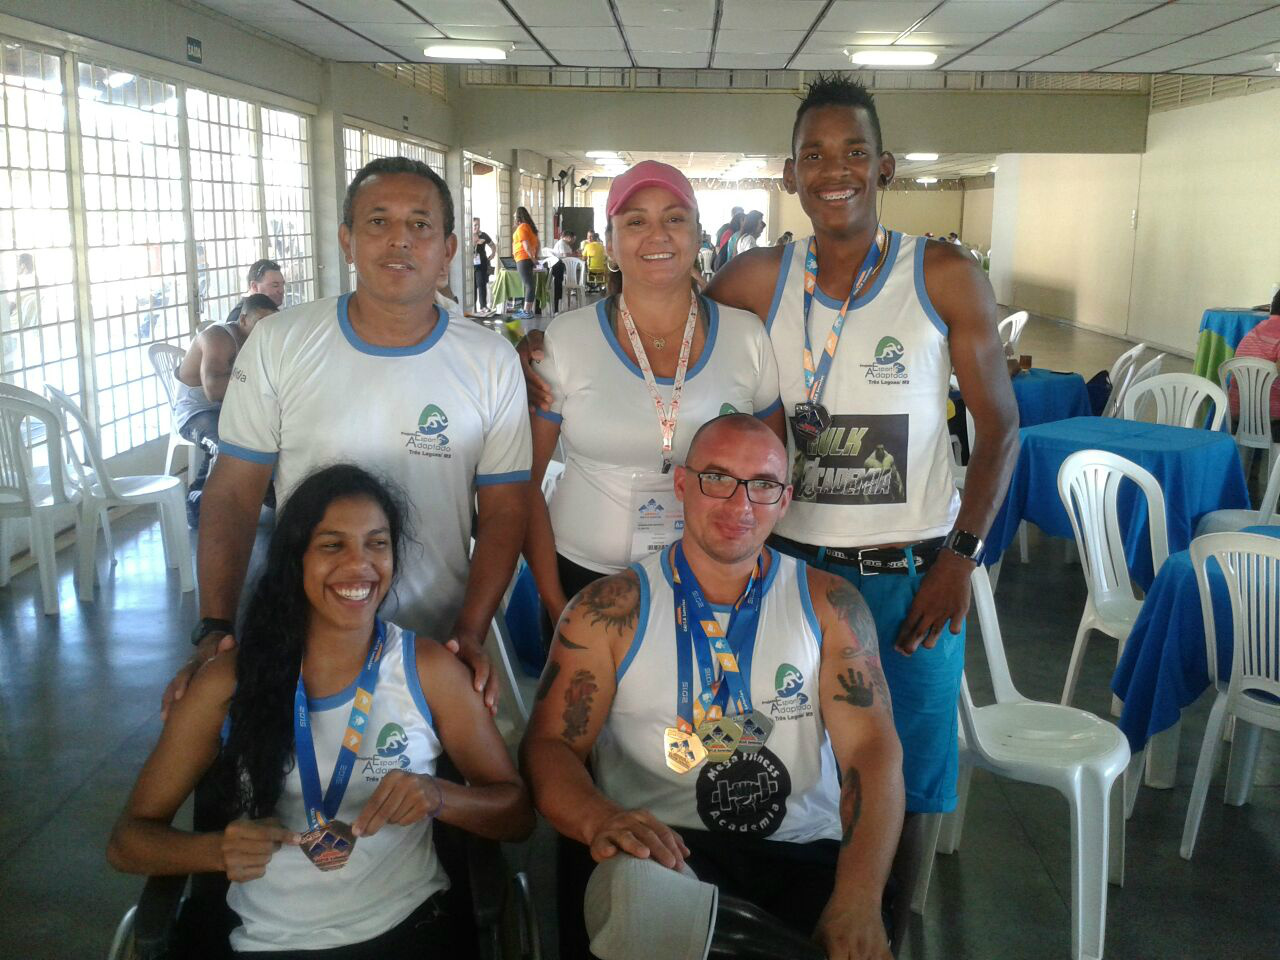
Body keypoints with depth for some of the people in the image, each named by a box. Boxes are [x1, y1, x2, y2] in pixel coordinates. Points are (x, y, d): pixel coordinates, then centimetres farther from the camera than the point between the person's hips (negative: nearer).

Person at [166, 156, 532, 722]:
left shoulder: (491, 362, -5)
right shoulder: (279, 345, -5)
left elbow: (503, 511, -2)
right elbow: (233, 493, -4)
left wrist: (470, 635, -12)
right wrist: (215, 629, -13)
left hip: (436, 648, 0)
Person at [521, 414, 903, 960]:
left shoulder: (829, 605, 8)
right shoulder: (610, 611, 6)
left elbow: (872, 750, -2)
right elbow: (549, 744, 0)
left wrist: (857, 902, -20)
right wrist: (600, 819, -25)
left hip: (801, 855, 3)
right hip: (654, 849, -2)